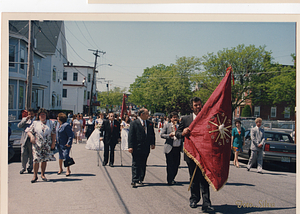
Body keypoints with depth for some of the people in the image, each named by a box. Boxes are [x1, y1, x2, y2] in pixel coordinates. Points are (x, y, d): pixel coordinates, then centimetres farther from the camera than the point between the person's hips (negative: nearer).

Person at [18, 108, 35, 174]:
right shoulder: (24, 119, 16)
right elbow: (19, 125, 2)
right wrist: (26, 119, -5)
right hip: (24, 139, 2)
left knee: (31, 154, 5)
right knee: (23, 153, -2)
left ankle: (30, 168, 18)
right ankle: (23, 168, 10)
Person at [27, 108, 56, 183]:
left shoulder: (50, 123, 11)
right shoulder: (35, 123, 9)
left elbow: (53, 133, 10)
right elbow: (28, 131, 6)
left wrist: (53, 142, 2)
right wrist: (31, 136, -15)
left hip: (47, 145, 1)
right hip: (37, 145, -1)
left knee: (44, 160, 5)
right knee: (36, 159, -9)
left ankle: (42, 174, 20)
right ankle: (35, 175, 0)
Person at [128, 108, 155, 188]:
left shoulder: (150, 123, 10)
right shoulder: (134, 123, -5)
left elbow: (152, 134, 17)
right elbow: (131, 136, -7)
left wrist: (152, 144, 6)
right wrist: (130, 146, -14)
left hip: (146, 148, 5)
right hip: (137, 148, -5)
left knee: (143, 164, 12)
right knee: (136, 164, -1)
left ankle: (141, 179, 26)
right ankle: (134, 181, 0)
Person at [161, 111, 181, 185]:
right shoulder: (167, 125, 2)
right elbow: (161, 135, 0)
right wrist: (169, 135, -16)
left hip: (178, 148, 4)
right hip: (170, 148, -4)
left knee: (176, 164, 7)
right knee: (170, 165, -1)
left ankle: (172, 179, 23)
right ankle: (170, 180, 9)